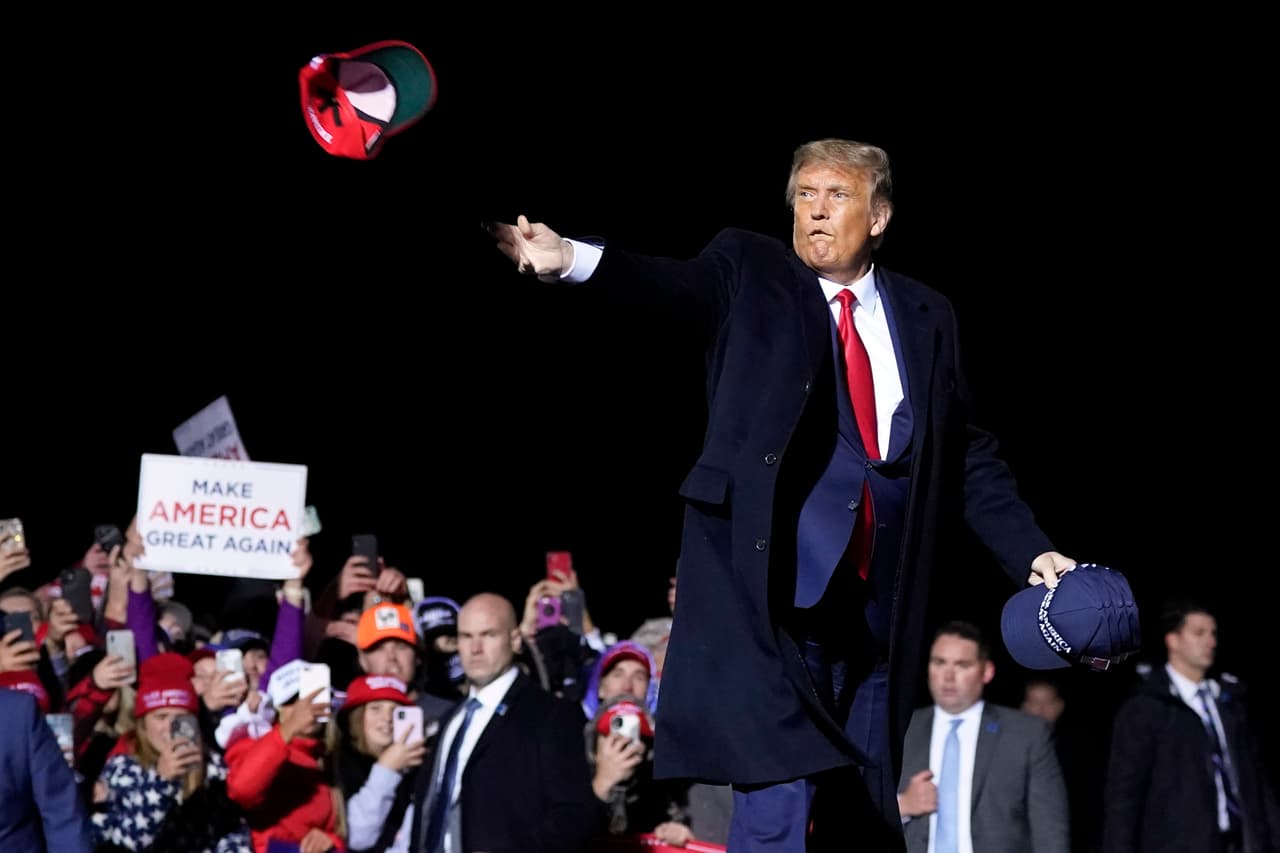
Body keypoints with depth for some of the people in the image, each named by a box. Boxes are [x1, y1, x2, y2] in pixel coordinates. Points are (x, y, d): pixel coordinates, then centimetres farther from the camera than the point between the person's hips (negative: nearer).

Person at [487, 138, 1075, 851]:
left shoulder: (926, 318, 14)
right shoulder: (750, 272, 6)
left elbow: (972, 460, 16)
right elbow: (675, 283, -12)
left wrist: (1035, 555, 6)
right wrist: (572, 259, -31)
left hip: (877, 605, 4)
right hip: (770, 593, -4)